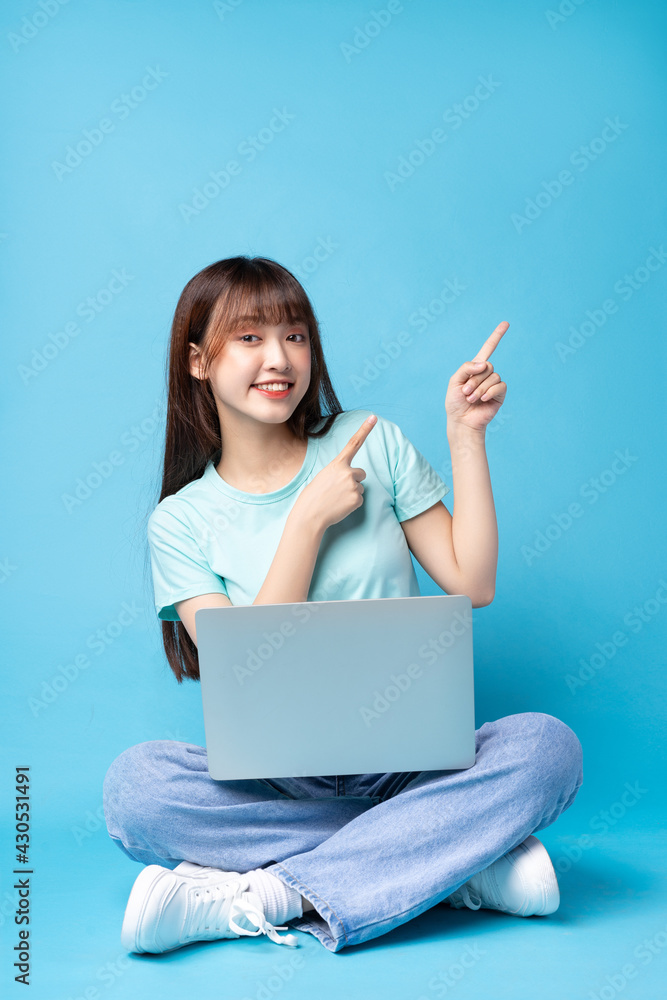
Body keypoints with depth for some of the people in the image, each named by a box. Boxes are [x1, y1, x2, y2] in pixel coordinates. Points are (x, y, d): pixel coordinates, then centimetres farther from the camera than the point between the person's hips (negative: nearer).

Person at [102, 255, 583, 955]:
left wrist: (465, 436, -4)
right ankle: (459, 859, -23)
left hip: (413, 764, 1)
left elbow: (472, 584, 1)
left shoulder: (371, 441, 4)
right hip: (279, 782, -1)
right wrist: (309, 517, -13)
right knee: (134, 782, -29)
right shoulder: (181, 521, 1)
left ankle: (257, 899, -26)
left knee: (546, 745, -27)